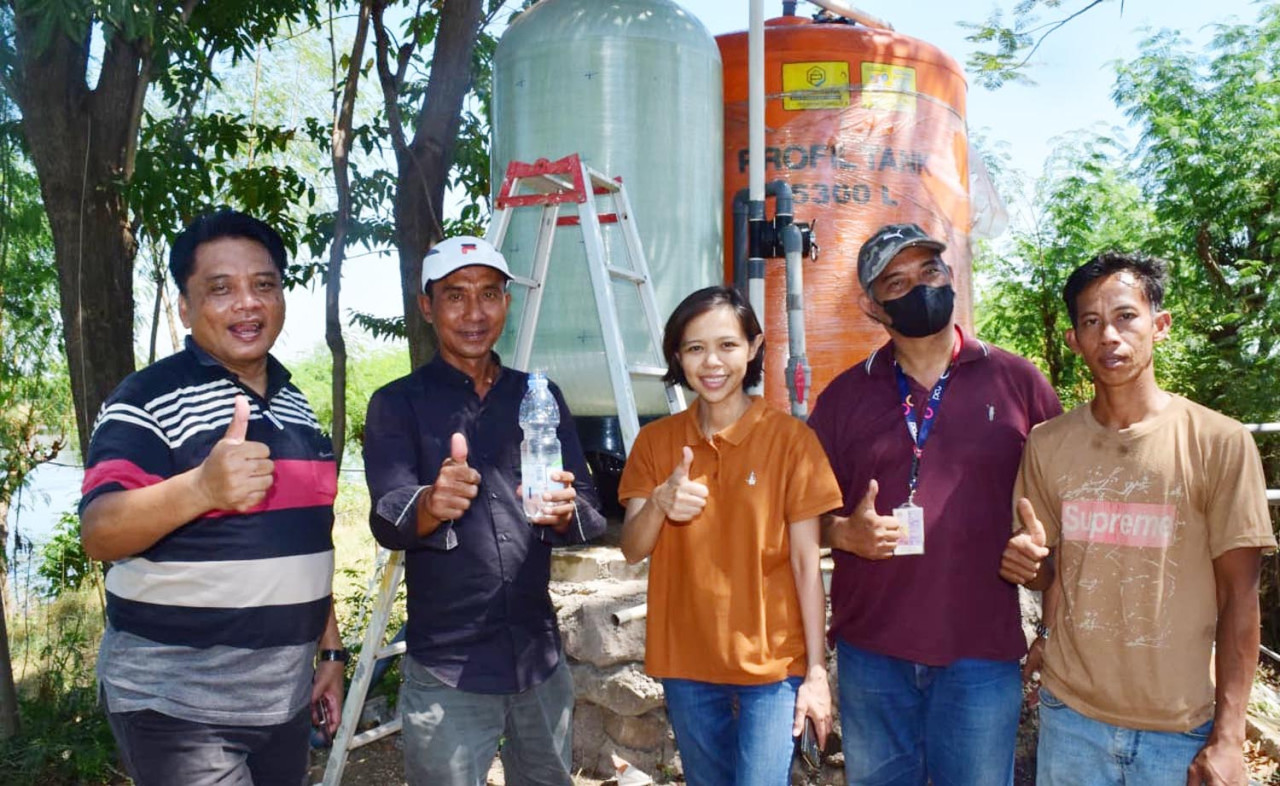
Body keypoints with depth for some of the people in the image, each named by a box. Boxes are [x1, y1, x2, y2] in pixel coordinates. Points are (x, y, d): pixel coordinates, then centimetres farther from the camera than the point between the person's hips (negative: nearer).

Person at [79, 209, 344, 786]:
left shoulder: (296, 404, 9)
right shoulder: (149, 399, -11)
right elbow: (98, 535, -22)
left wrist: (329, 648, 15)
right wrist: (201, 488, -40)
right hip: (176, 703, -6)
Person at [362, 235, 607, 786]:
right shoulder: (397, 404, -3)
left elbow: (590, 515, 2)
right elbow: (387, 521, -16)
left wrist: (564, 512, -21)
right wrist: (429, 506, -39)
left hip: (542, 662, 4)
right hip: (445, 672, -3)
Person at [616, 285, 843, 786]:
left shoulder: (790, 438, -8)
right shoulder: (656, 441, 0)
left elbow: (806, 563, -7)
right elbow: (632, 550, -4)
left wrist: (816, 671, -8)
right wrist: (660, 502, -25)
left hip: (772, 663, -3)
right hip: (685, 661, 3)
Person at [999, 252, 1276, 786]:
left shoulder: (1220, 443, -9)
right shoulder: (1047, 444, -1)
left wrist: (1228, 738, -8)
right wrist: (1029, 565, -14)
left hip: (1181, 730, -2)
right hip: (1069, 716, 2)